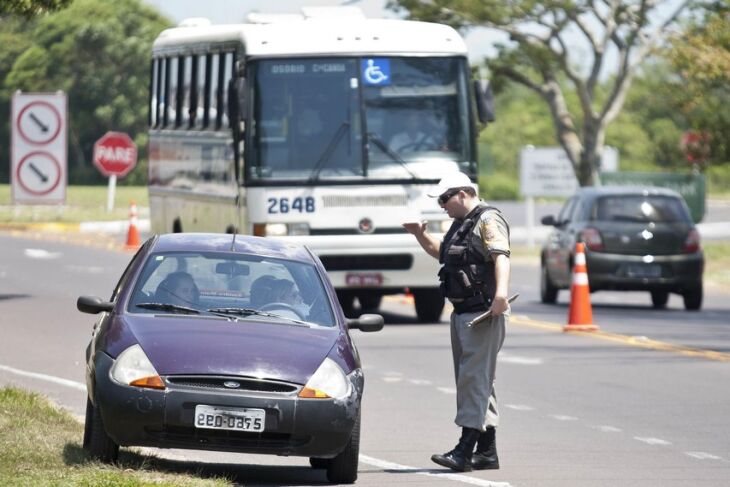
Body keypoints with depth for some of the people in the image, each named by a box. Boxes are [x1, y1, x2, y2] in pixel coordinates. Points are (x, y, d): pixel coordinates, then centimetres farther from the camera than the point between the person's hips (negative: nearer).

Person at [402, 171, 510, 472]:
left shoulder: (488, 220, -11)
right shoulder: (461, 223, 20)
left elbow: (501, 256, -26)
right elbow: (442, 253, 37)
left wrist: (501, 291, -42)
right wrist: (420, 235, 20)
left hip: (483, 312, -10)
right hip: (462, 312, 10)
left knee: (474, 378, -13)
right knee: (478, 381, 12)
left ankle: (465, 449, -17)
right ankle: (487, 451, 17)